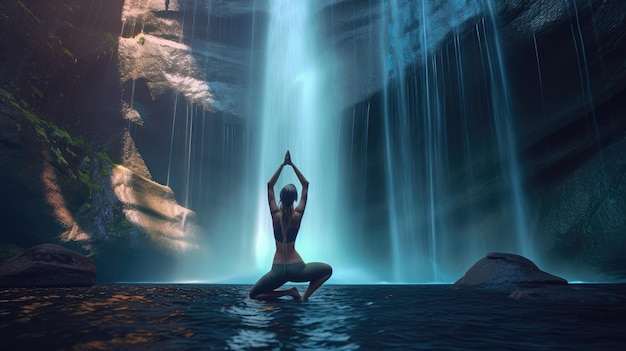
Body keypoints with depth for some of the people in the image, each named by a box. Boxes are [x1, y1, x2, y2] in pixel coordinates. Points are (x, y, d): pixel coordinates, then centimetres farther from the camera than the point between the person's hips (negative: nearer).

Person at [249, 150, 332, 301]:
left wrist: (283, 164, 4)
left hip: (278, 271, 0)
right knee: (327, 270, 23)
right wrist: (292, 164, 3)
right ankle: (305, 296, 3)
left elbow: (270, 185, 3)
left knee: (253, 295, 19)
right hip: (296, 269, 0)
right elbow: (305, 184, 3)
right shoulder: (298, 215, -7)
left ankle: (288, 292, 0)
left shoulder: (275, 215, -7)